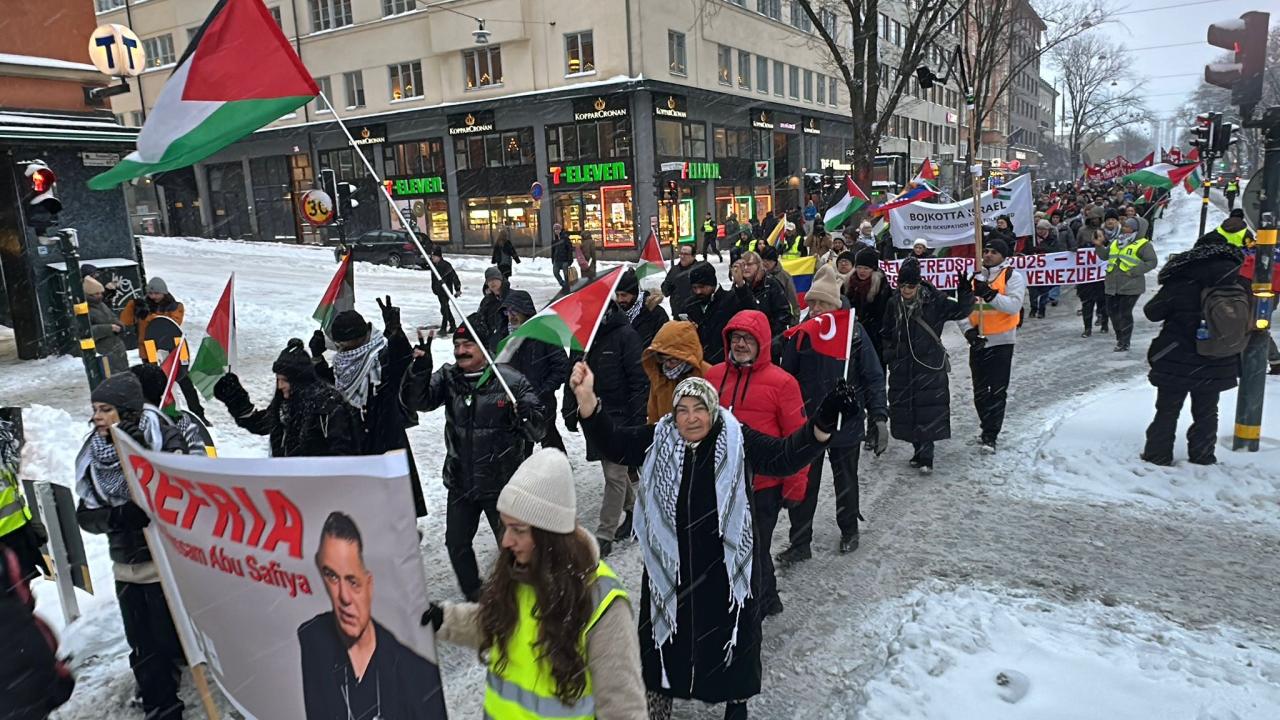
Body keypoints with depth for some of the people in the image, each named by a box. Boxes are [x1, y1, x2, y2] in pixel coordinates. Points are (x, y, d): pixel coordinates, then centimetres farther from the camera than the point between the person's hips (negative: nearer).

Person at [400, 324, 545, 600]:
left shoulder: (511, 380, -13)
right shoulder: (448, 378, 0)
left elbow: (538, 430, -14)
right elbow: (416, 401, -14)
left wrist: (524, 416, -36)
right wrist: (420, 369, -30)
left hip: (501, 482, -4)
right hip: (461, 481, 5)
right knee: (456, 544, 18)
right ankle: (474, 597, 41)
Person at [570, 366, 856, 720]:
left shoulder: (739, 440, -12)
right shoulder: (656, 440, -6)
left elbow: (785, 456, -16)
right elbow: (613, 443, -8)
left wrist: (822, 424, -33)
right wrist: (587, 399, -23)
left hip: (727, 566, -1)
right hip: (670, 565, 2)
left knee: (731, 633, 17)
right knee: (665, 630, 19)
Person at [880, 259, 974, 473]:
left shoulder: (934, 301, -7)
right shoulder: (894, 304, 4)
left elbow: (960, 311, -5)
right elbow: (887, 334, 15)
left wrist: (965, 294, -21)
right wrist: (888, 355, 8)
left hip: (930, 366, -4)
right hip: (902, 366, 4)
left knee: (928, 411, -5)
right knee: (905, 410, 7)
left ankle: (925, 457, 1)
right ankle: (919, 450, 24)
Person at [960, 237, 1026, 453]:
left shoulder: (1013, 276, -5)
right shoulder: (974, 277, 7)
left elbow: (1014, 306, -19)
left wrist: (990, 295, -30)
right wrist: (968, 329, -9)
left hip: (1001, 341, -5)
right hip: (978, 341, 5)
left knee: (997, 391, -4)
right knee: (979, 390, 12)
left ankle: (990, 435, 1)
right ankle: (989, 427, 30)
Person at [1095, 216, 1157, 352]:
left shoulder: (1143, 244, -4)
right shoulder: (1115, 242, 16)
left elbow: (1151, 262, -8)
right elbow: (1105, 255, 22)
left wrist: (1134, 271, -16)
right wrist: (1099, 246, 4)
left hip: (1130, 286, -7)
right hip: (1112, 285, 7)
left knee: (1125, 314, -4)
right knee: (1112, 312, 12)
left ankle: (1124, 343, 6)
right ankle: (1120, 337, 30)